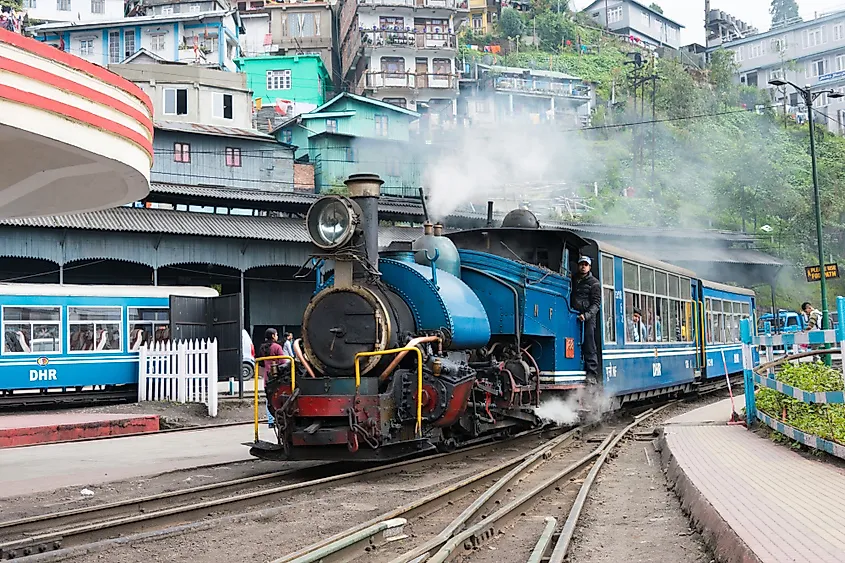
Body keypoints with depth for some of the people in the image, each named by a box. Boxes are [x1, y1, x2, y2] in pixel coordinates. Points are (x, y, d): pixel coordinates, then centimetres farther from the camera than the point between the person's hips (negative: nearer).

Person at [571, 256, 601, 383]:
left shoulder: (594, 283, 5)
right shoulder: (574, 281, 22)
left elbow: (596, 304, -3)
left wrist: (586, 315, -18)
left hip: (588, 319, -5)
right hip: (574, 318, 5)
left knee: (589, 346, -8)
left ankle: (592, 374, -8)